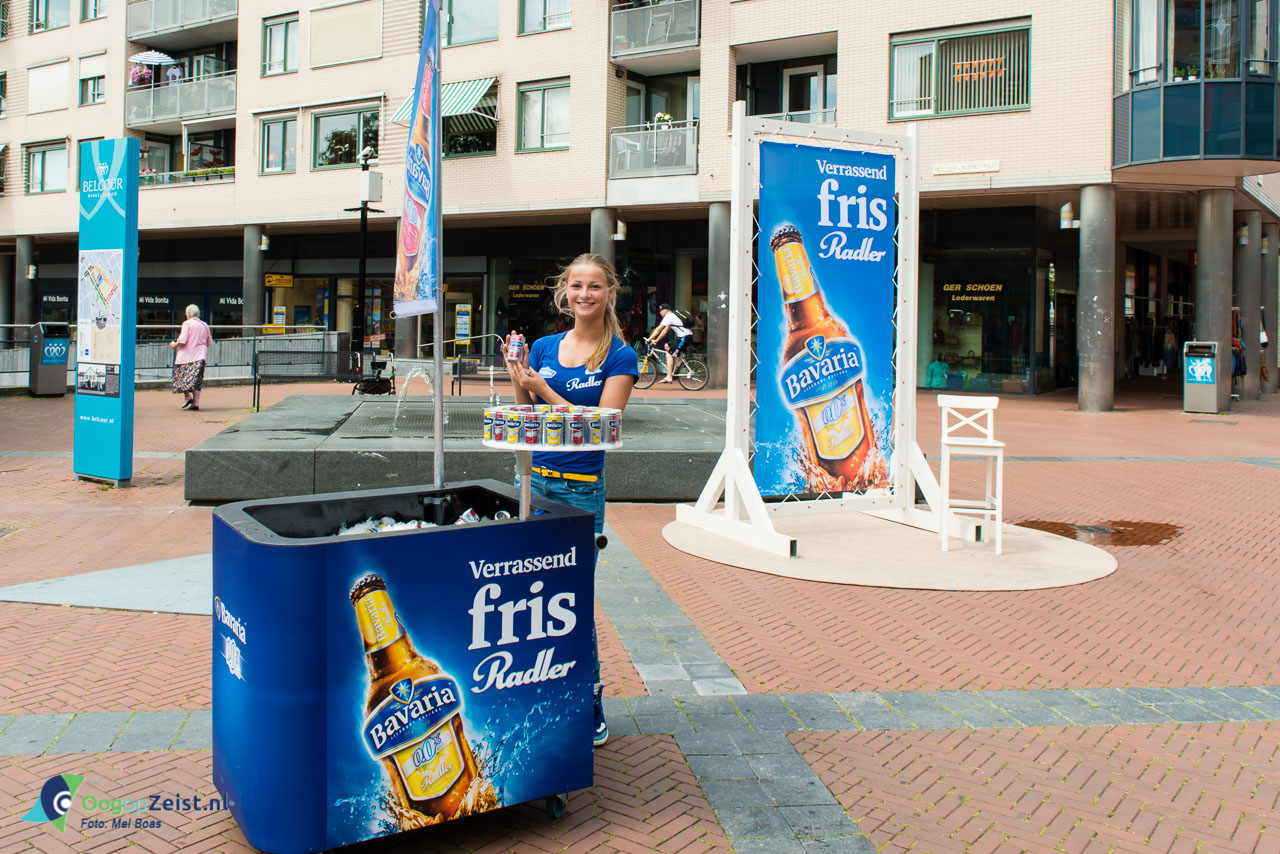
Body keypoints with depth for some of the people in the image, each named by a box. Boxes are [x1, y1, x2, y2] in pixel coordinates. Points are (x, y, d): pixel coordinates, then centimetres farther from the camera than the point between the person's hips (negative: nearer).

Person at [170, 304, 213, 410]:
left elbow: (182, 341, -14)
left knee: (181, 377, 5)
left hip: (187, 356, -5)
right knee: (196, 379, 5)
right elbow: (209, 343, 14)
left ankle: (188, 396, -10)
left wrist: (174, 345, 4)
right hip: (200, 356, 5)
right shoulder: (205, 325, 12)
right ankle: (196, 402, -3)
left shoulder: (187, 323, -5)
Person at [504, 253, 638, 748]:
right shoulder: (543, 349, 9)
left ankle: (591, 709, 19)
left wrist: (542, 390, -15)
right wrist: (517, 382, -7)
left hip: (581, 489, -4)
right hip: (533, 480, 4)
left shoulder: (619, 358, -3)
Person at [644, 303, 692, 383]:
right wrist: (656, 340, 23)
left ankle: (668, 377, -16)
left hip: (684, 337, -10)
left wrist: (649, 339, -3)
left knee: (669, 355, -10)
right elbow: (665, 330, 26)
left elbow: (658, 329, -9)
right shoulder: (672, 316, 23)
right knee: (666, 345, 19)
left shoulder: (669, 316, -7)